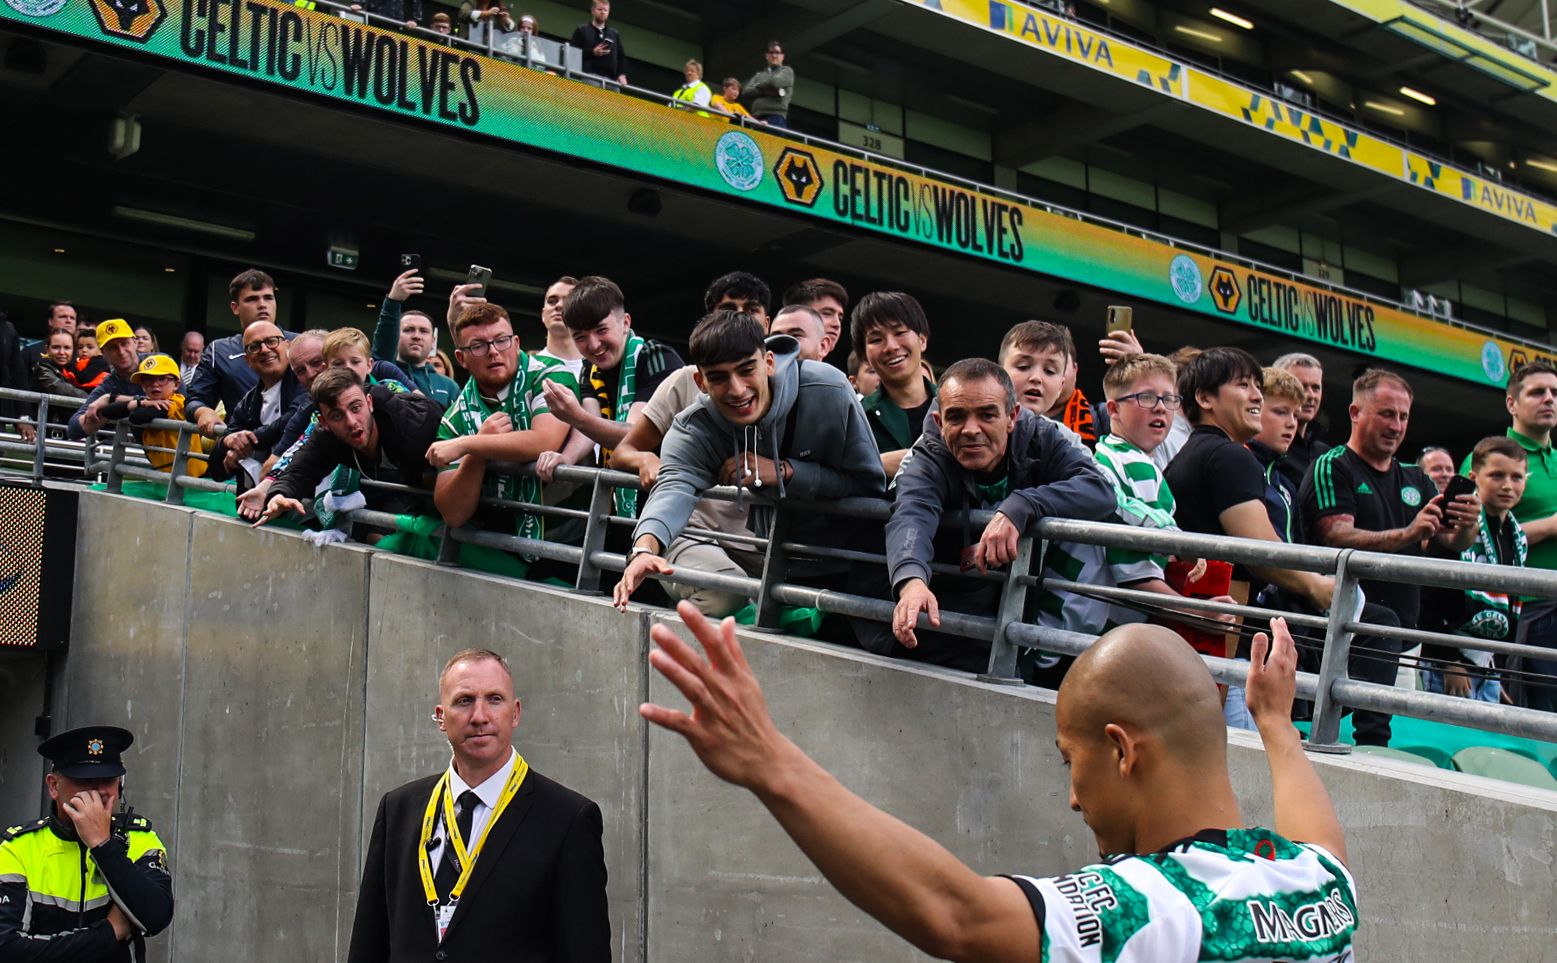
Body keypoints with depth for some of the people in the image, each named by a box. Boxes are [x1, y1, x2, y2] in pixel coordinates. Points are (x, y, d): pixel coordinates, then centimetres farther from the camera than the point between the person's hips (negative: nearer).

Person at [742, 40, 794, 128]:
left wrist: (757, 87, 11)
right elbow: (745, 92, 11)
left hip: (776, 117, -4)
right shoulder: (759, 74, 26)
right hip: (756, 118, 4)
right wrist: (766, 91, -3)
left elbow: (775, 82, -6)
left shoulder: (787, 71, 15)